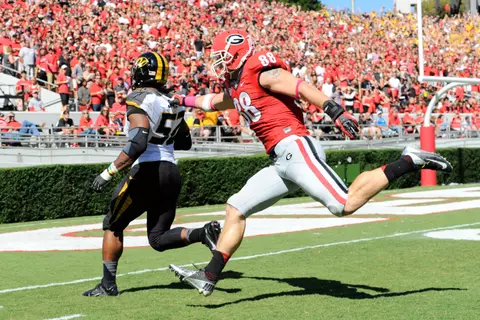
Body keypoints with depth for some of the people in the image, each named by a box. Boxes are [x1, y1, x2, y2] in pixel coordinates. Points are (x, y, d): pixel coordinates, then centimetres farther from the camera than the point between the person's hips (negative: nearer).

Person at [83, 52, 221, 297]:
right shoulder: (173, 103, 13)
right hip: (172, 173, 7)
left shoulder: (140, 101, -11)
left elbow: (138, 144, -23)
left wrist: (108, 172, -21)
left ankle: (108, 285, 13)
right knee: (159, 238, 12)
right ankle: (204, 233, -12)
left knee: (114, 225, 11)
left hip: (148, 172, -7)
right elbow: (185, 143, 23)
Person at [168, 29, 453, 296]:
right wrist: (186, 101, 52)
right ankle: (209, 277, 10)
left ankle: (408, 163, -9)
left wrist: (336, 111, -28)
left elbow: (301, 87, -16)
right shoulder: (236, 88, 23)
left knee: (345, 205, -22)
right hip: (281, 163, 9)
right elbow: (215, 102, 47)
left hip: (295, 148, -9)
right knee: (236, 209, 8)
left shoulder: (260, 72, -4)